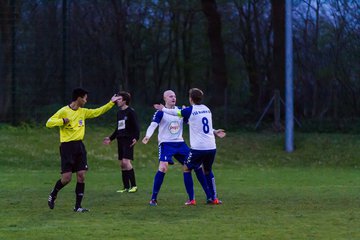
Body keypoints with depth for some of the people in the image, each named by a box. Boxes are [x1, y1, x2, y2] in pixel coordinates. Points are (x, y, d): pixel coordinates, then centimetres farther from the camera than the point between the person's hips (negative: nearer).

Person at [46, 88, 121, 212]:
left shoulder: (83, 112, 11)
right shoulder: (64, 111, -8)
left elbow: (97, 112, 21)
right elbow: (49, 123, -8)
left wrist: (111, 103, 19)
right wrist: (63, 121, -20)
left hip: (79, 146, 6)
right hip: (67, 146, -6)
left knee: (81, 175, -2)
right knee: (66, 177, -8)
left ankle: (78, 206, 3)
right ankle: (52, 195, 20)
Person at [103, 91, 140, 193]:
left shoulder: (130, 112, -6)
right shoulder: (119, 113, 17)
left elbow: (136, 126, -11)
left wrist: (136, 138, -24)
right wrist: (110, 138, 22)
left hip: (128, 140, -8)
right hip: (120, 140, 8)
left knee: (126, 162, -18)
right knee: (122, 164, 6)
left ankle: (133, 186, -12)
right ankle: (126, 187, 10)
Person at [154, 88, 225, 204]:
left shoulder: (190, 110, -6)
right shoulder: (207, 109, 10)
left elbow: (175, 112, 8)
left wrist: (163, 109, 22)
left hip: (198, 148, -5)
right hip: (211, 147, 5)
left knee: (186, 169, 12)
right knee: (208, 171, 25)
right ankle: (213, 198, 19)